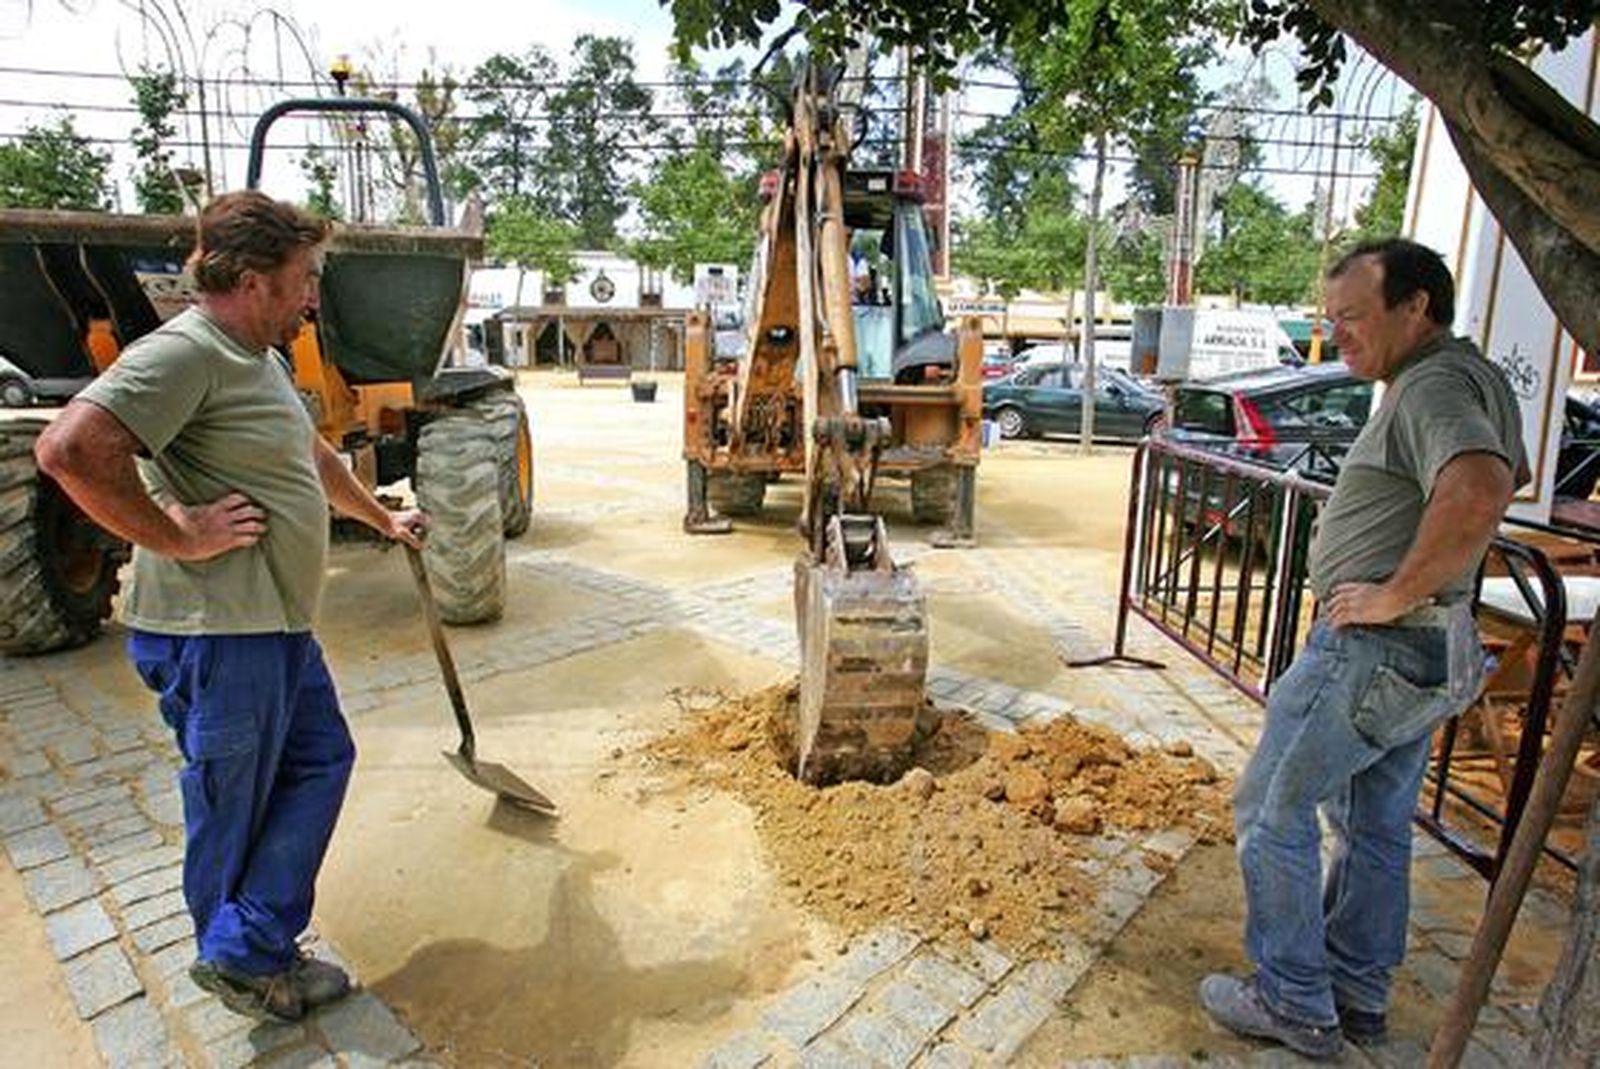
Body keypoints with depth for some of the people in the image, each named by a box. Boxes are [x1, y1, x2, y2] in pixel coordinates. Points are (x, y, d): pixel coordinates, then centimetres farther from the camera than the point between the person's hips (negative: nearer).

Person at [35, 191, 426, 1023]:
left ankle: (252, 948, 26)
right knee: (233, 806, 7)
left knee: (321, 760, 16)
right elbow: (70, 450, -31)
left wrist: (384, 520, 37)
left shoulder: (258, 357, 14)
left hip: (278, 626, 10)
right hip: (217, 634, -10)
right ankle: (240, 963, 28)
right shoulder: (183, 352, -19)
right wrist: (179, 536, -22)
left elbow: (313, 456, 28)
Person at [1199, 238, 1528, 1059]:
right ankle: (1359, 997, 34)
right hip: (1429, 655, 10)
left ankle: (1294, 1005, 15)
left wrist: (1395, 594, -27)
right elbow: (1508, 476, 31)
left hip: (1372, 651, -10)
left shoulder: (1432, 386, -19)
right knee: (1375, 829, 19)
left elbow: (1480, 493, -39)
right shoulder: (1474, 377, 13)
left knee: (1274, 813, 2)